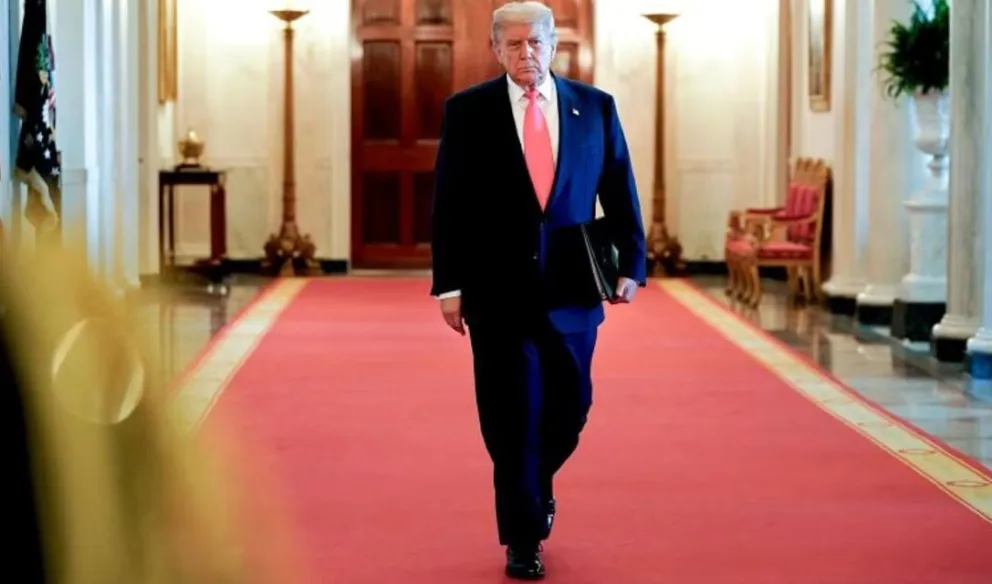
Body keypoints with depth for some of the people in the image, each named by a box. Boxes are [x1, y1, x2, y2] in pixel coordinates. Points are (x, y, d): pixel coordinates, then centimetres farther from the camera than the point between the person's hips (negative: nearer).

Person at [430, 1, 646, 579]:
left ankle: (538, 483, 40)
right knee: (512, 414, 1)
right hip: (498, 288, -2)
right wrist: (449, 284, -5)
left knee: (569, 406, 9)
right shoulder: (467, 110, 0)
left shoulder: (595, 106, 4)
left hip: (572, 288, 2)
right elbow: (449, 204, -1)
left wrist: (631, 265, -2)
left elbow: (620, 194, 7)